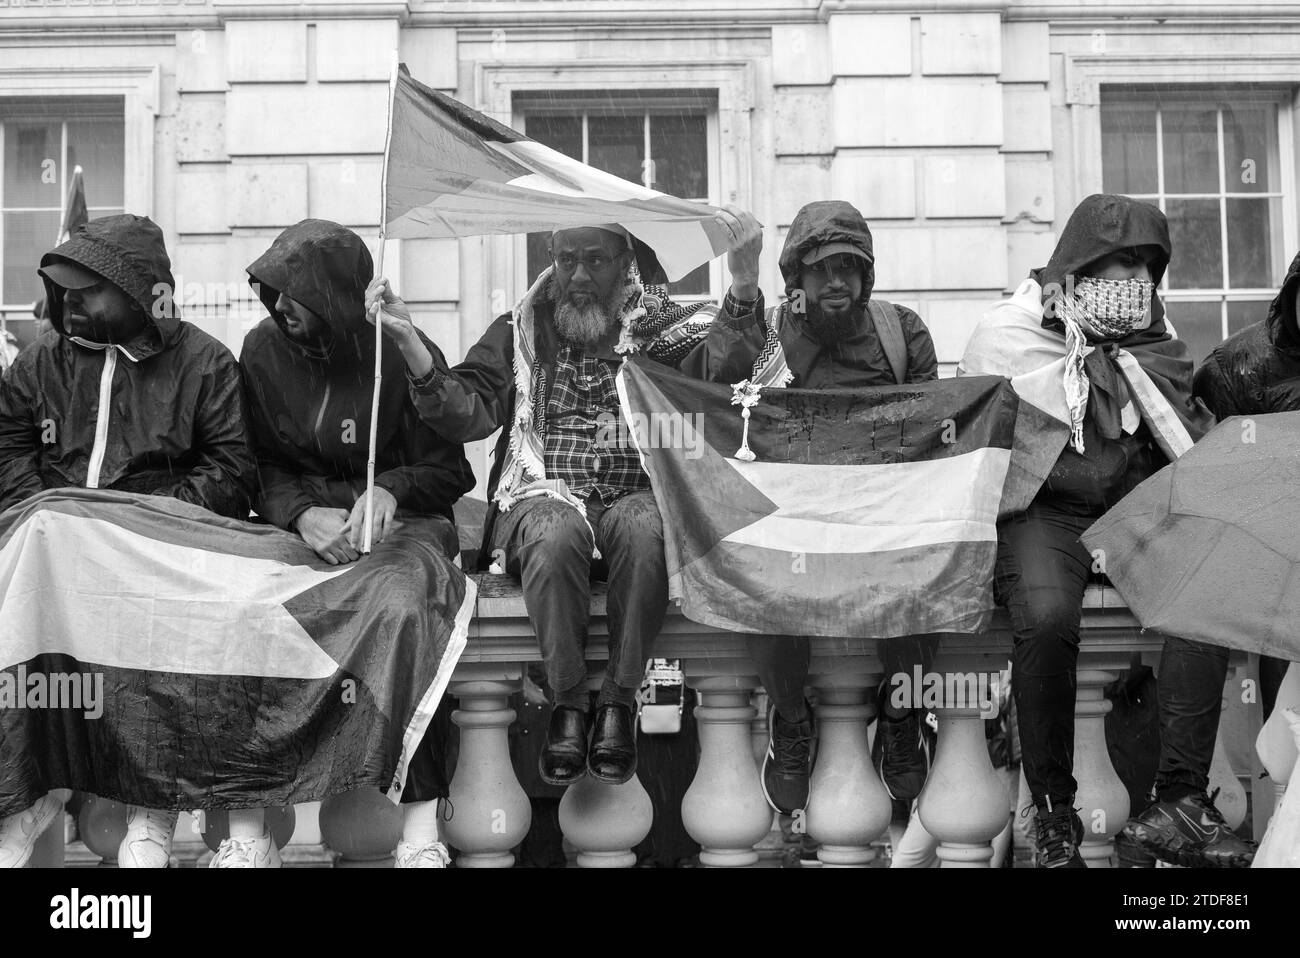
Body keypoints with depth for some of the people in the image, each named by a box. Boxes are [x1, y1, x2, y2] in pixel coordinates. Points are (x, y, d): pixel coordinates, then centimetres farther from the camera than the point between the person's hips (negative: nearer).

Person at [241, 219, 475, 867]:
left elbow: (446, 472, 3)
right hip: (296, 520, 3)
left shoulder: (406, 355, -3)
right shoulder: (263, 350, 5)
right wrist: (302, 515, -15)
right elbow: (262, 468, 6)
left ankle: (421, 827, -36)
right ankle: (245, 831, -30)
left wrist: (390, 492, -18)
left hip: (399, 517, -2)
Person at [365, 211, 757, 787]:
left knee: (645, 528, -36)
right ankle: (568, 705, -22)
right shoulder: (519, 332, 17)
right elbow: (465, 414, 3)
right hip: (543, 499, 0)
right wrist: (408, 340, -10)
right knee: (556, 532, -35)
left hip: (635, 498, 0)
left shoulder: (662, 327, 14)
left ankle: (617, 703, -24)